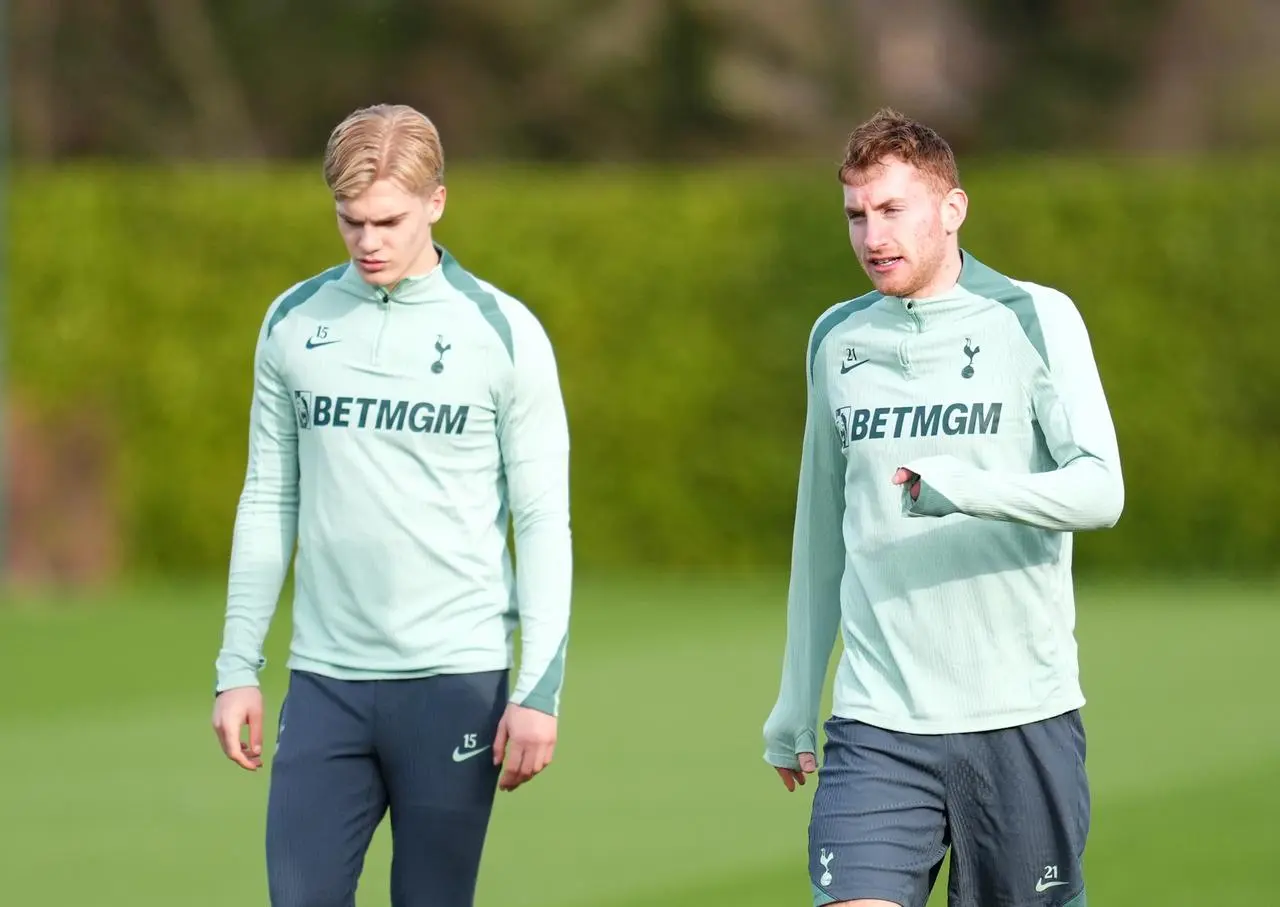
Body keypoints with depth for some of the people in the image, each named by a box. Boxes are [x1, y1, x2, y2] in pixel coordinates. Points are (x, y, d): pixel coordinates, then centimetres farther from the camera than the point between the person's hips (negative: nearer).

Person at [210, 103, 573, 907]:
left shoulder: (501, 332, -3)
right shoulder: (293, 323, 7)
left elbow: (544, 521, -3)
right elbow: (269, 502, 12)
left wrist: (540, 688, -9)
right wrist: (238, 667, 7)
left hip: (455, 678, -3)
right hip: (326, 680, 3)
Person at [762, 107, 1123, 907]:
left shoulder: (1034, 319, -1)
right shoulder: (837, 340, 11)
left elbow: (1099, 489, -14)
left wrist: (964, 488, -31)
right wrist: (794, 708, 21)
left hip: (1022, 721, -2)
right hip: (877, 728, 2)